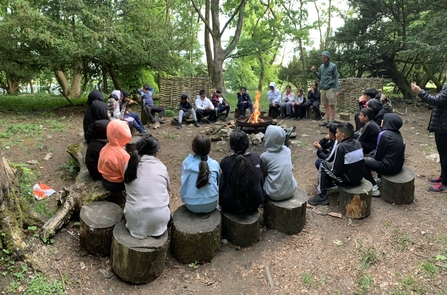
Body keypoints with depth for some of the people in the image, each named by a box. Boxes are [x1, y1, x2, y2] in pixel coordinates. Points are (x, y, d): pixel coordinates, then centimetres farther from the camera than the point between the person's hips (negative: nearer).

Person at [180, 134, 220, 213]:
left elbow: (182, 179, 6)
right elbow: (218, 182, 7)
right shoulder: (215, 164, -6)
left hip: (191, 206, 0)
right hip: (211, 205, 0)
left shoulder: (186, 163, -8)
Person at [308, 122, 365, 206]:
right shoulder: (357, 143, 2)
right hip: (359, 177, 8)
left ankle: (322, 196, 9)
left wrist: (331, 164, 4)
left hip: (348, 180, -8)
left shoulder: (341, 146, -19)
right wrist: (334, 163, 14)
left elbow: (337, 171, -17)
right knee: (332, 164, 23)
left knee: (323, 165, 6)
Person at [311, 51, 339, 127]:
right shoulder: (321, 66, 14)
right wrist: (314, 71, 4)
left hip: (330, 89, -5)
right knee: (326, 106, 8)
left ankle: (332, 121, 0)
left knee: (331, 105, -3)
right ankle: (327, 121, 15)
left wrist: (337, 90, -10)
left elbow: (336, 78, -3)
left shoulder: (333, 66, -1)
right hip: (323, 89, 5)